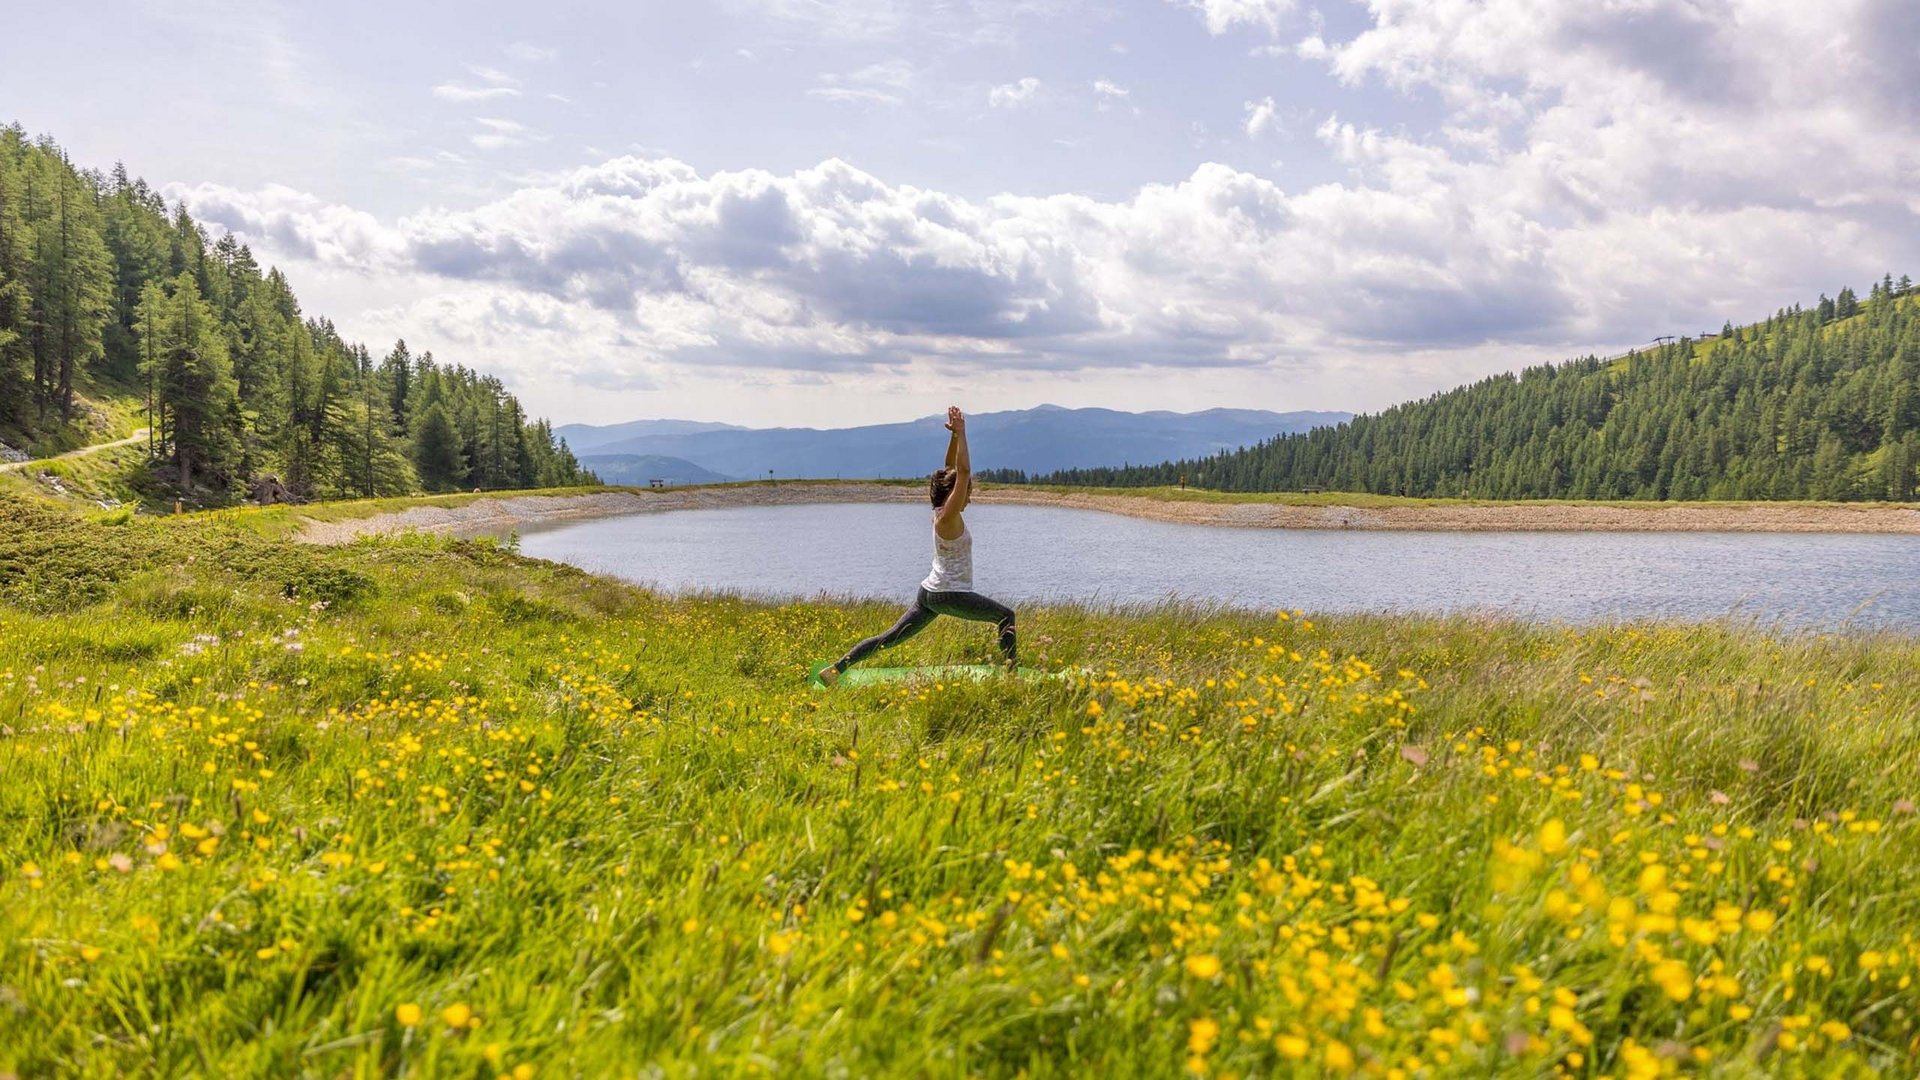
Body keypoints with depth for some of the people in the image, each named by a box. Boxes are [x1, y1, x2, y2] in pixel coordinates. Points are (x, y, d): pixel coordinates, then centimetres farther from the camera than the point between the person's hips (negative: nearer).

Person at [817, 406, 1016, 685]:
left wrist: (954, 435, 7)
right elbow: (963, 471, -21)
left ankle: (836, 668, -1)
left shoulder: (941, 513, 8)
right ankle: (1011, 669, 4)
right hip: (949, 595, -8)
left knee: (891, 637, 5)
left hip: (929, 592, 8)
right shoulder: (949, 517, -15)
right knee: (1006, 616, 7)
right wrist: (960, 433, -17)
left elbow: (952, 469, 14)